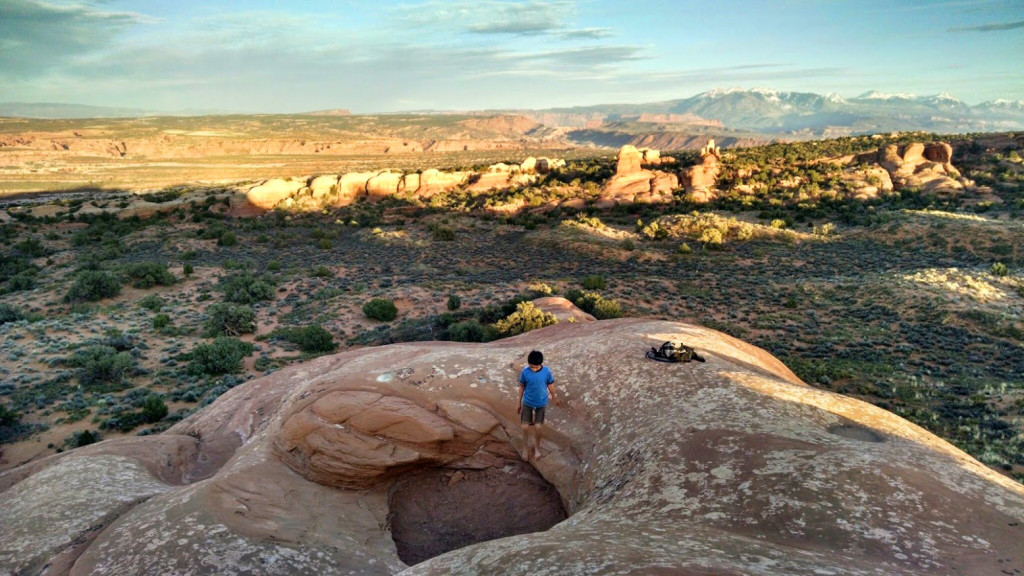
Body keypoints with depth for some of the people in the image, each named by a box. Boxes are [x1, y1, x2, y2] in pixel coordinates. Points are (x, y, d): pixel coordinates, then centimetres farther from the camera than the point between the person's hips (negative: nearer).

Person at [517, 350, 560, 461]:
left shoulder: (547, 371, -18)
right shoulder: (525, 372, -18)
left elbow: (550, 385, -2)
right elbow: (521, 387, -5)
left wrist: (555, 399, 11)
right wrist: (519, 404, 3)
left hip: (541, 403, 0)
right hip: (527, 402, 0)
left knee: (538, 427, 1)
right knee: (525, 426, 2)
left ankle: (536, 447, 28)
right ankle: (526, 447, 28)